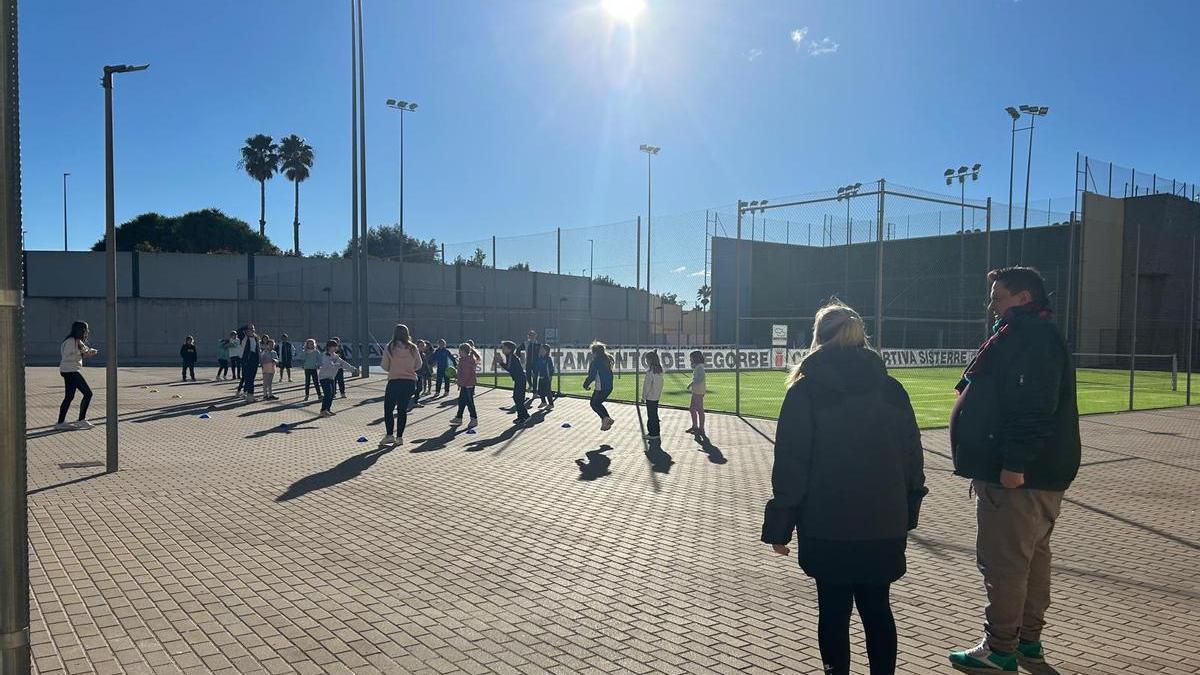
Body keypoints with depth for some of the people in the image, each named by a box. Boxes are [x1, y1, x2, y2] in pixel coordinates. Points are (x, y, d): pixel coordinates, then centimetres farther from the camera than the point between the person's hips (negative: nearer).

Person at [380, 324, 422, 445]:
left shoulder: (390, 348, -8)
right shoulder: (413, 348, -2)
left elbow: (385, 367, -4)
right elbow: (418, 365, 7)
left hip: (394, 381, -3)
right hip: (410, 382, 3)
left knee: (388, 409, 10)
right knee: (403, 410, 9)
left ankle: (389, 435, 4)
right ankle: (399, 437, 10)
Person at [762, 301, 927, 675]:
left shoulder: (805, 390, -9)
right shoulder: (891, 388, 3)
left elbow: (790, 464, -10)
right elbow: (912, 457, 8)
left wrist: (779, 527, -4)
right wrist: (907, 514, 19)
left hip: (828, 526, -3)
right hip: (884, 525, 4)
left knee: (833, 610, 9)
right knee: (877, 608, 16)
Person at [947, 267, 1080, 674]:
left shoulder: (1033, 338, -15)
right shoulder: (1026, 336, 19)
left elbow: (1035, 407, -25)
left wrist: (1015, 463, -26)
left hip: (1018, 477, -11)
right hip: (1038, 474, 11)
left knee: (1003, 562, -4)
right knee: (1031, 557, 17)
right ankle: (1029, 641, 29)